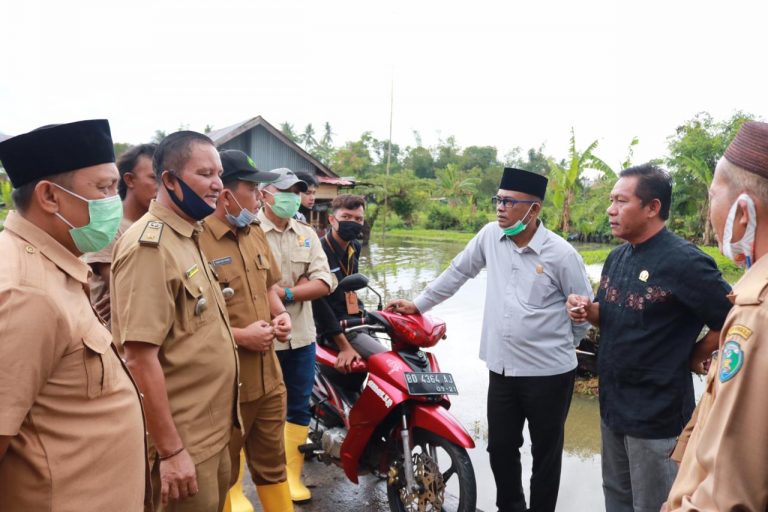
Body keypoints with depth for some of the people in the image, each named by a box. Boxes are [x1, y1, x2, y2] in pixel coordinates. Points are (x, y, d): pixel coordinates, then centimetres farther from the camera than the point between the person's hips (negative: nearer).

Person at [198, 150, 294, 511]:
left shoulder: (255, 233, 8)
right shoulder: (196, 241, -20)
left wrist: (280, 313, 2)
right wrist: (240, 336, -20)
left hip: (268, 378, 7)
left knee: (272, 464, 23)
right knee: (221, 475, 15)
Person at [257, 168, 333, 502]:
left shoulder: (307, 235, 10)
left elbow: (324, 283, 0)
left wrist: (285, 293, -15)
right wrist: (300, 287, -15)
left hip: (299, 336, 6)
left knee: (298, 409, 15)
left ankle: (292, 476, 32)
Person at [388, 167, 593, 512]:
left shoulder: (561, 254, -12)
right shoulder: (490, 236, 0)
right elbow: (458, 272, 10)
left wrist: (560, 346, 9)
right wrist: (418, 305, 12)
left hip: (549, 373, -4)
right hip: (502, 369, 4)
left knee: (545, 454, 13)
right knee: (500, 448, 16)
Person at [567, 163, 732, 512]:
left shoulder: (683, 261, -20)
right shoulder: (617, 257, 5)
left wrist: (693, 358, -8)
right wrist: (587, 311, -5)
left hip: (657, 412, -7)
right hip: (612, 402, 8)